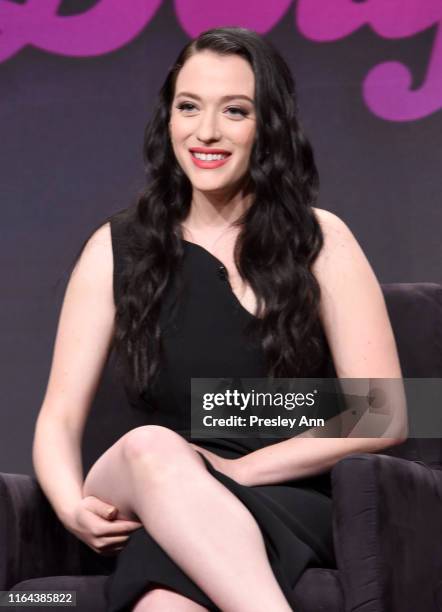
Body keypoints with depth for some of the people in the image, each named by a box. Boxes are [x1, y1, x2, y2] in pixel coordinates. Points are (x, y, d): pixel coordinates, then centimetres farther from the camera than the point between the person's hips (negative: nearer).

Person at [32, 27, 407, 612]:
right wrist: (73, 507, -16)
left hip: (293, 503, -3)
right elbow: (60, 416, 6)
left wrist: (239, 469, -11)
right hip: (156, 510, 3)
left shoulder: (320, 242, 4)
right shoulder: (118, 248, 9)